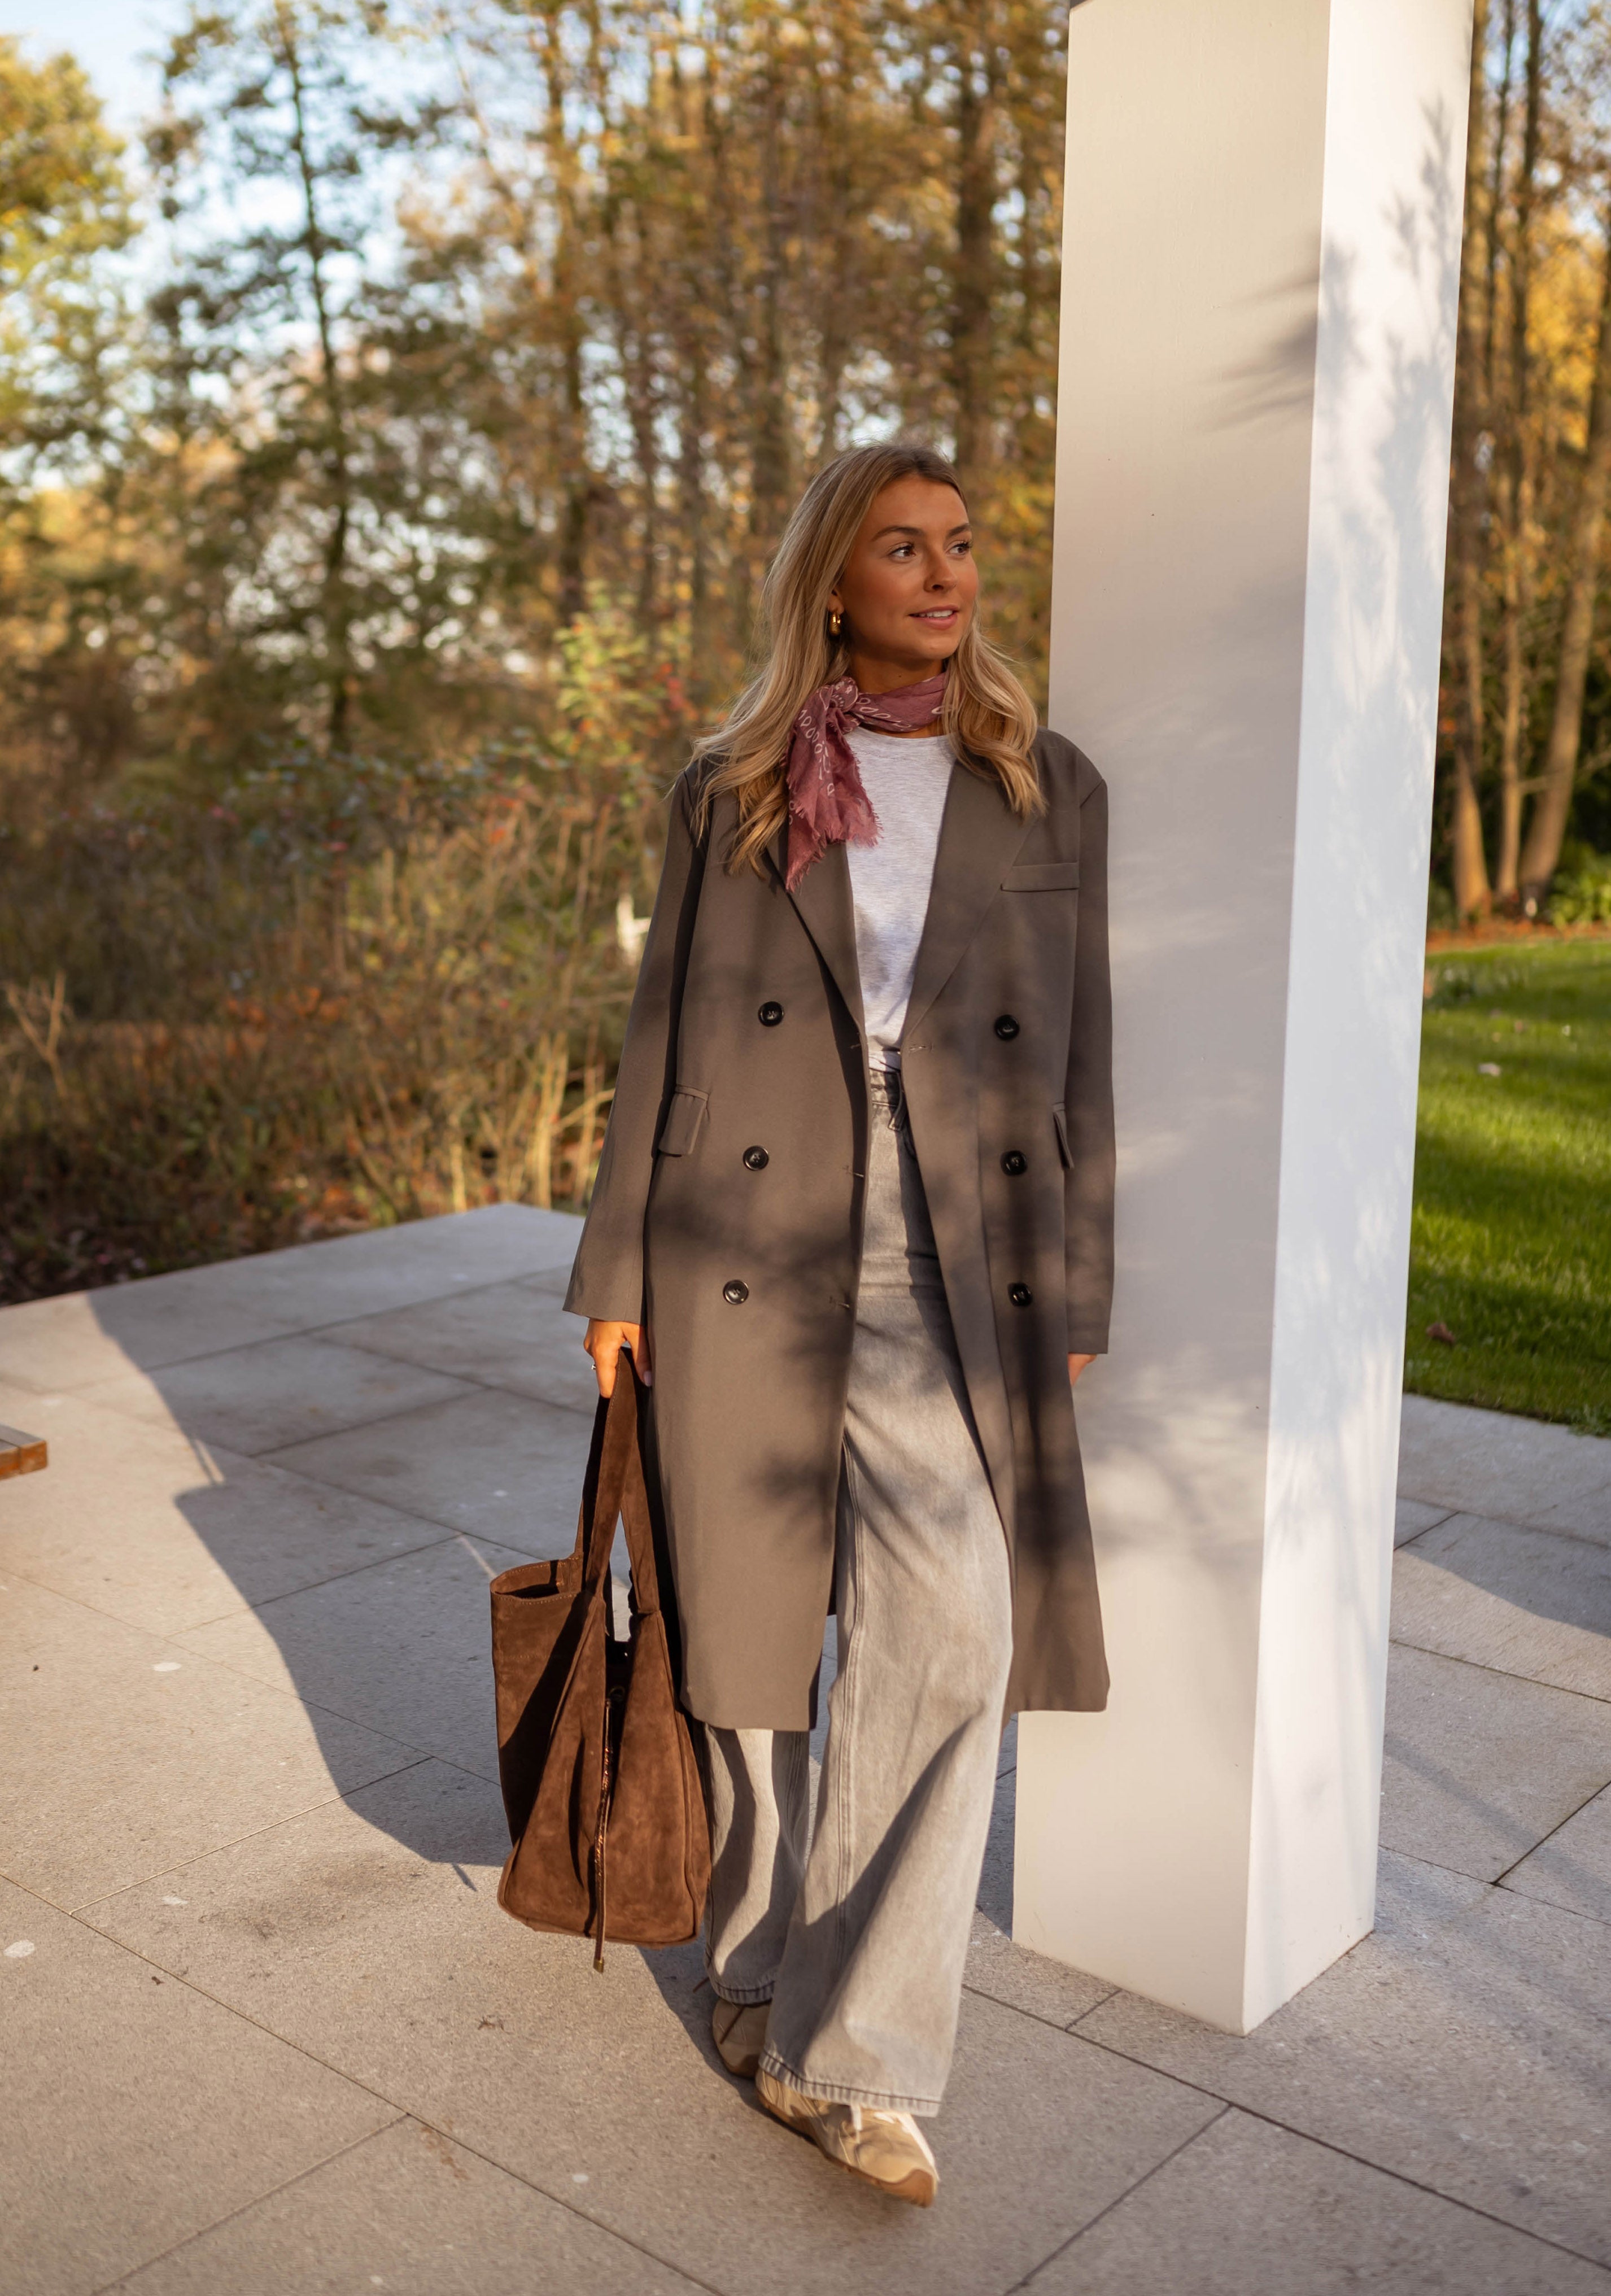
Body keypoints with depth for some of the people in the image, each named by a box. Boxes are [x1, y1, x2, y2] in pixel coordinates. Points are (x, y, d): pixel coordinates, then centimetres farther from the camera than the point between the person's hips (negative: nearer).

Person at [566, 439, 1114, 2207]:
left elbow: (1077, 1058, 7)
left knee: (953, 1633, -13)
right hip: (746, 1262, 0)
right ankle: (758, 1955, 35)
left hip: (953, 1277, 0)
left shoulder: (1050, 792, 6)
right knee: (746, 1629, 11)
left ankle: (846, 2052, 3)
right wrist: (615, 1273, 4)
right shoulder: (727, 795, 5)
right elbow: (662, 1041, 6)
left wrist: (1073, 1297, 4)